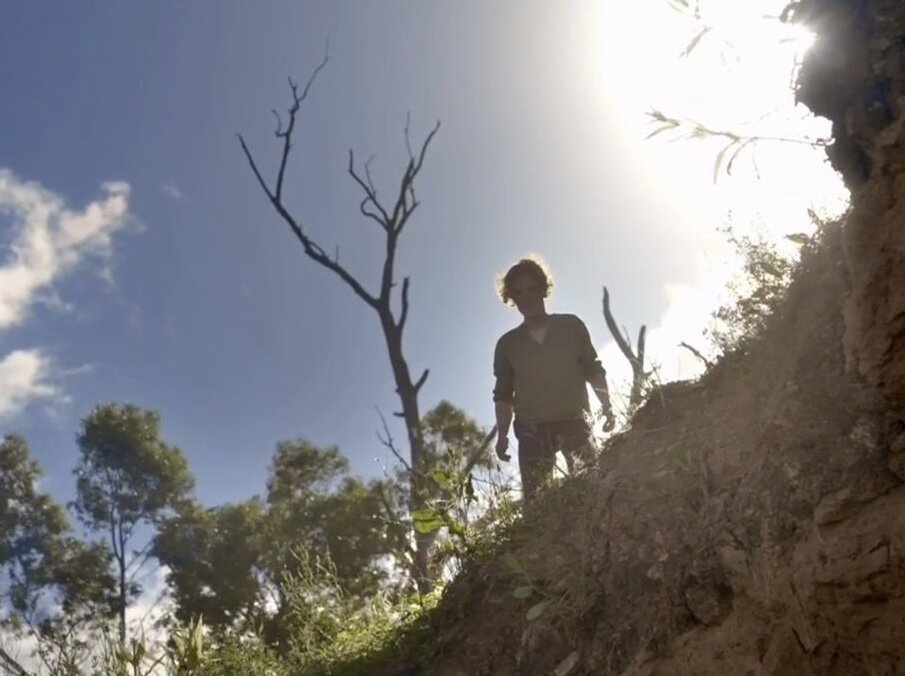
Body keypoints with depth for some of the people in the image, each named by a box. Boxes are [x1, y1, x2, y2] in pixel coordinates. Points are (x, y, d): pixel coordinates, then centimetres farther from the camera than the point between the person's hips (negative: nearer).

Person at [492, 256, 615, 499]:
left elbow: (593, 370, 10)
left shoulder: (571, 326, 9)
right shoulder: (507, 343, 11)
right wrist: (502, 435, 4)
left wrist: (607, 408, 0)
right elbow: (503, 394, 13)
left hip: (574, 422, -1)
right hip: (531, 431, 1)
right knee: (535, 497, -7)